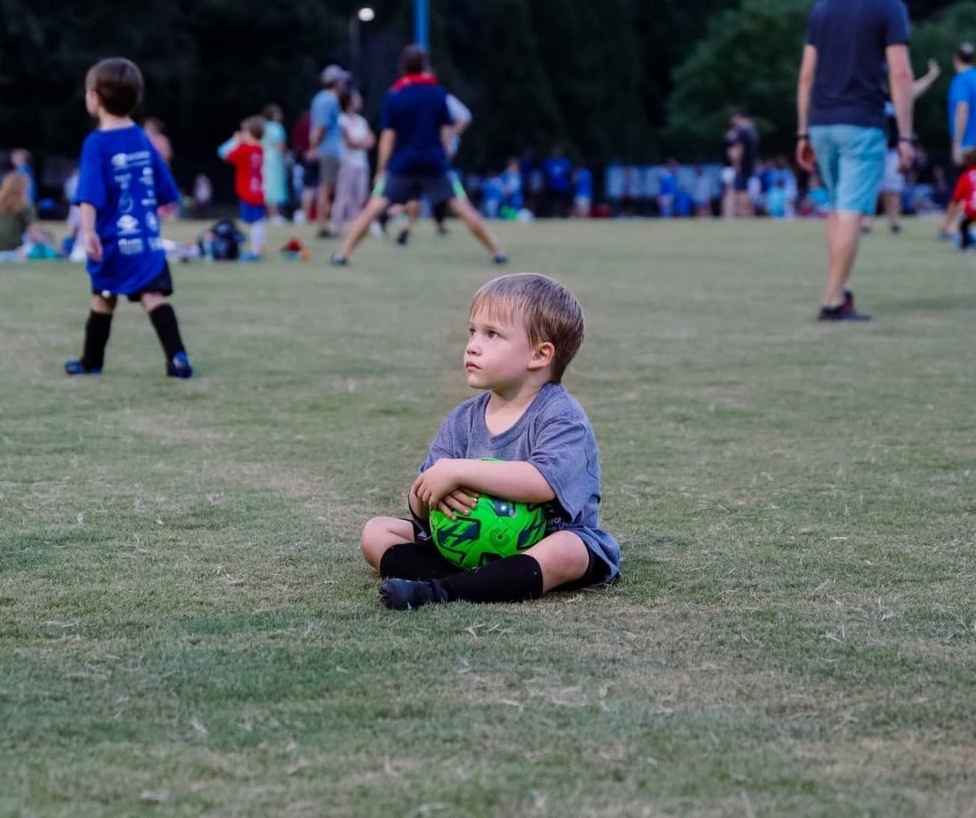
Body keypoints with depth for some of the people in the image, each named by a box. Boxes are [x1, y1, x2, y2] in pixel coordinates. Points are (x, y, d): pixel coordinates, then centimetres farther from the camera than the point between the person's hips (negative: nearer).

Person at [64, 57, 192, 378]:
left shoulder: (97, 144, -10)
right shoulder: (142, 139, 8)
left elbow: (90, 195, -23)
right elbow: (165, 191, 15)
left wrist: (87, 231, -32)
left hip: (114, 241, -4)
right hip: (148, 239, 4)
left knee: (103, 298, 12)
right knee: (154, 296, -4)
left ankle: (92, 361, 27)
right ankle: (177, 356, -22)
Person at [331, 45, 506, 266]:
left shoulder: (393, 96, -1)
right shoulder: (438, 93, 2)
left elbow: (388, 136, -3)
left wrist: (381, 170, 1)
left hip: (402, 164, -1)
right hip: (435, 163, 1)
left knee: (373, 208, -1)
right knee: (463, 207, 5)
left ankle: (343, 253, -9)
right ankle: (497, 252, 7)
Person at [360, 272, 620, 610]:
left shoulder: (561, 416, -14)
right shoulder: (463, 420, 5)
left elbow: (543, 483, -35)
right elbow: (420, 504, 0)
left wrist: (458, 471, -33)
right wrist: (429, 495, -27)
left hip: (543, 542, -6)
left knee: (565, 551, -38)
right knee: (377, 532, -6)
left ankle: (440, 591, -42)